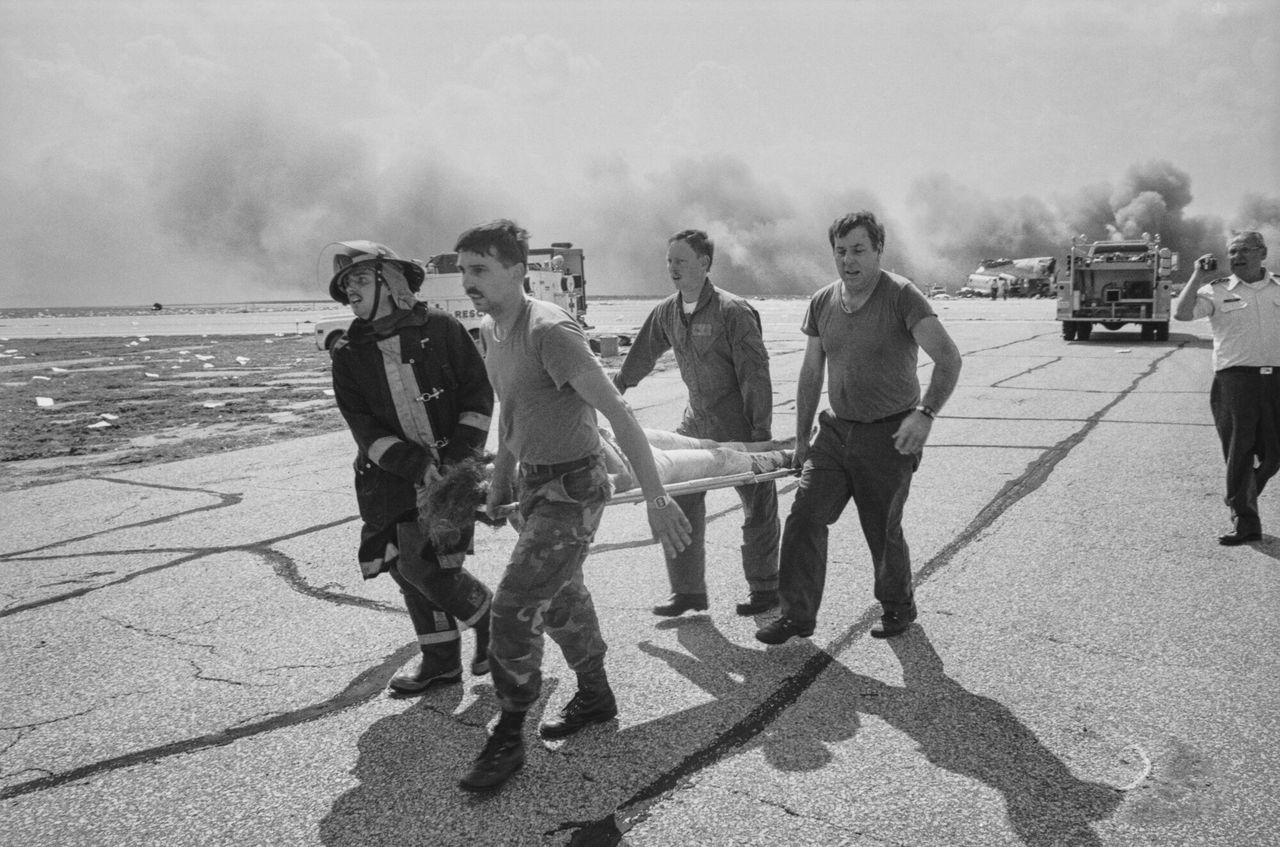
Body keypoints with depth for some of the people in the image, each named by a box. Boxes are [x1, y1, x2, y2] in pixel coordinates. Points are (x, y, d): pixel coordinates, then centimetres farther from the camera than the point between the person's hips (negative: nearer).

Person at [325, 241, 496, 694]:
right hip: (391, 477, 4)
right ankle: (441, 660, 26)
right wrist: (417, 466, -16)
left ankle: (491, 617, 15)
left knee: (425, 567, -13)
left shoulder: (440, 328, -2)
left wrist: (457, 460, -12)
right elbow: (363, 426, -3)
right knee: (407, 569, 8)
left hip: (451, 469, -4)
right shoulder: (348, 355, 5)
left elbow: (479, 396, -2)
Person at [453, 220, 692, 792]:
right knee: (560, 598, 19)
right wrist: (498, 486, 23)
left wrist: (656, 499, -28)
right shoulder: (489, 332, 5)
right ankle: (595, 697, 40)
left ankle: (508, 740, 7)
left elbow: (618, 413, -26)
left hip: (573, 487, -9)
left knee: (515, 606, -10)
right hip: (532, 483, 9)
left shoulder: (550, 331, -23)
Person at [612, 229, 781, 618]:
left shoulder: (733, 311, -16)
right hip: (696, 421, 6)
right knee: (678, 503, 4)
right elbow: (641, 357, 18)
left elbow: (755, 374, -17)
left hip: (739, 425, -6)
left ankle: (764, 589, 22)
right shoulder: (666, 312, 3)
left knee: (758, 506, 6)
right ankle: (688, 591, 17)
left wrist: (760, 433, -19)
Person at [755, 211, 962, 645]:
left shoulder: (902, 296, -12)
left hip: (889, 437, -5)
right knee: (804, 518, -5)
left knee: (883, 531, 5)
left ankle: (898, 606, 32)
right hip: (836, 430, 5)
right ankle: (797, 614, 7)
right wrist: (801, 439, 13)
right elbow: (811, 374, 13)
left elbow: (948, 358, -20)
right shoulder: (822, 302, 5)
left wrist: (925, 413, -34)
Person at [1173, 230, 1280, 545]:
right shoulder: (1217, 290, 4)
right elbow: (1182, 313, -10)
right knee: (1238, 451, -1)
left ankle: (1243, 497, 33)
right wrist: (1197, 278, -10)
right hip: (1235, 376, -3)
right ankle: (1244, 520, 8)